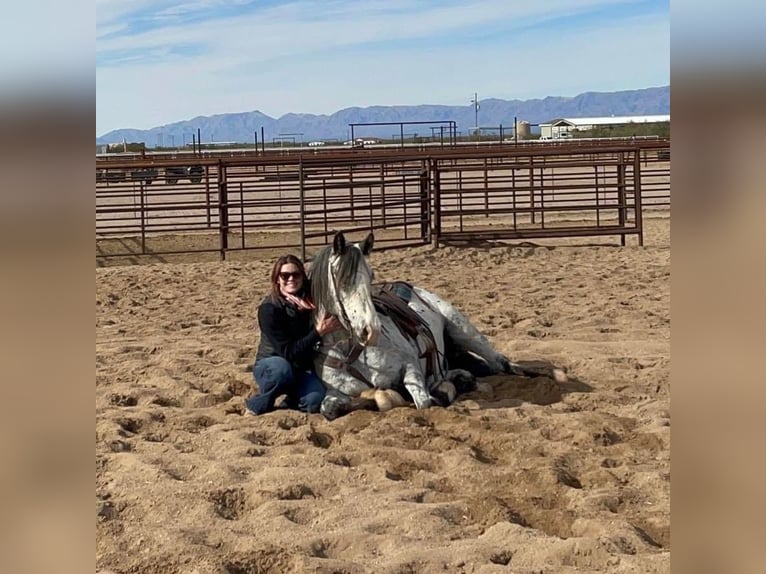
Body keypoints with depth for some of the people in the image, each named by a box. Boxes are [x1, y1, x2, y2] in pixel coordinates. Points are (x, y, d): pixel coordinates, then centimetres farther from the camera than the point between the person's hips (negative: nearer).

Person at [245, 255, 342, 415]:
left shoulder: (310, 301, -5)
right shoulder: (269, 308, -19)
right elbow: (288, 352, -23)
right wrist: (318, 332, -31)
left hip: (302, 369, 3)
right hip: (270, 367, -3)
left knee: (314, 402, -27)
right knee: (282, 369, -39)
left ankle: (292, 402, 8)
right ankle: (256, 407, -12)